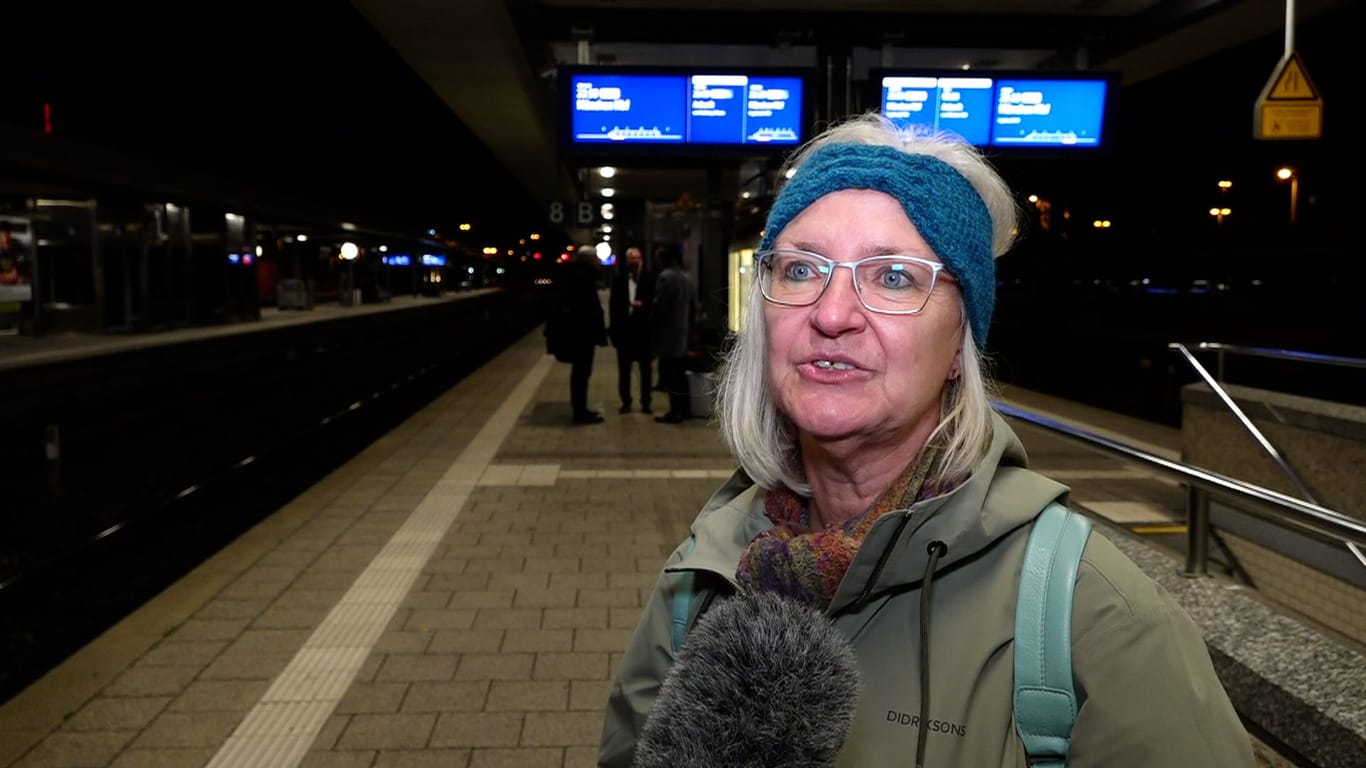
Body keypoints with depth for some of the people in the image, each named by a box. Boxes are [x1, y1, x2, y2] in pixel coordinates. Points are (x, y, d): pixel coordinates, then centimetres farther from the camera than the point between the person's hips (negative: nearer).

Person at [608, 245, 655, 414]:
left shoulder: (650, 277, -1)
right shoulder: (618, 278, 3)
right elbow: (613, 303, 2)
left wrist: (643, 304, -19)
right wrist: (613, 327, -3)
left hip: (644, 329, -1)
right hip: (624, 328, 1)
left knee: (646, 368, 7)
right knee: (624, 369, 7)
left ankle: (645, 402, 16)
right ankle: (626, 401, 16)